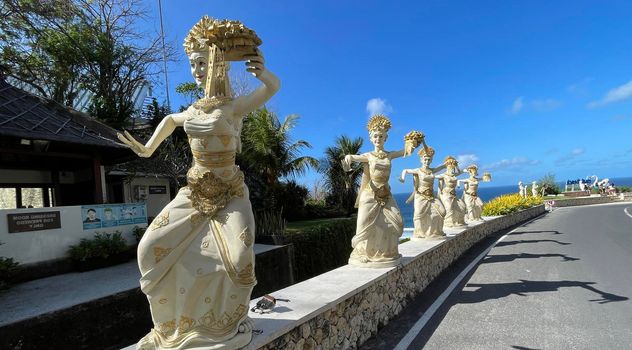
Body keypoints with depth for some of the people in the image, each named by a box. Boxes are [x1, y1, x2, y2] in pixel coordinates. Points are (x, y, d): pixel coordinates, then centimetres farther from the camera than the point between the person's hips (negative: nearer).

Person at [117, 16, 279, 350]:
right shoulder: (192, 110, 8)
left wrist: (263, 73, -45)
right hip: (194, 191, 6)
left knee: (238, 258, -20)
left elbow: (274, 87, -26)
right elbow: (169, 120, 30)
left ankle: (235, 318, 13)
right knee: (154, 246, -3)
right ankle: (176, 319, 17)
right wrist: (147, 149, 25)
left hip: (230, 193, -5)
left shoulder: (235, 106, -10)